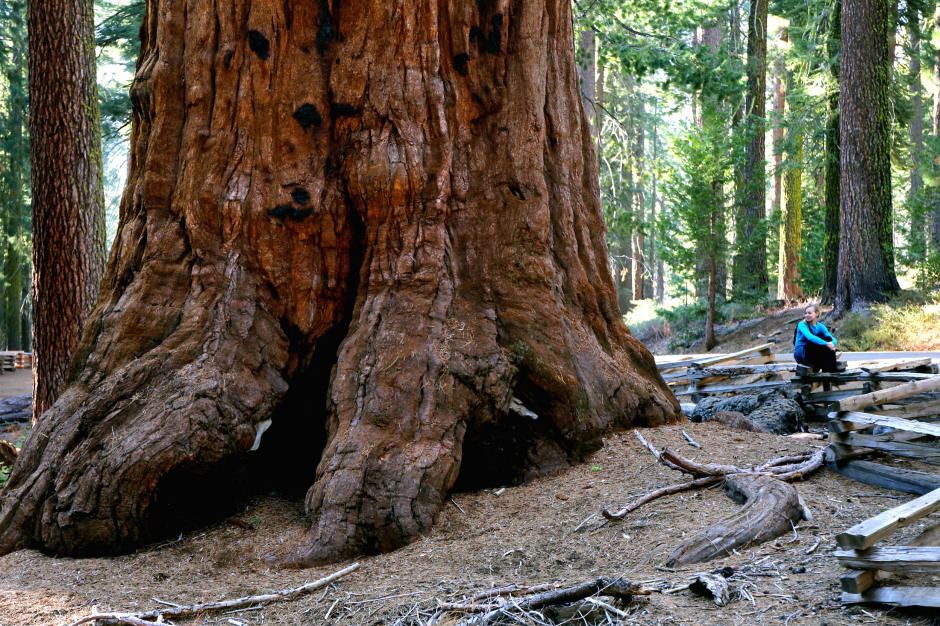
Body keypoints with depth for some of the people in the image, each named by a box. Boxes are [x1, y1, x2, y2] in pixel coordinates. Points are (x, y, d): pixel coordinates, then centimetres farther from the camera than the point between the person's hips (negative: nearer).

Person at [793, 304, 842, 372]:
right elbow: (810, 337, -29)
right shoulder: (802, 324, -9)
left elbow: (833, 339, -5)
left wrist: (832, 344, -30)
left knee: (828, 338, -18)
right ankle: (832, 365, -29)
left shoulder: (820, 327, 6)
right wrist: (826, 344, -38)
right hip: (799, 353, -5)